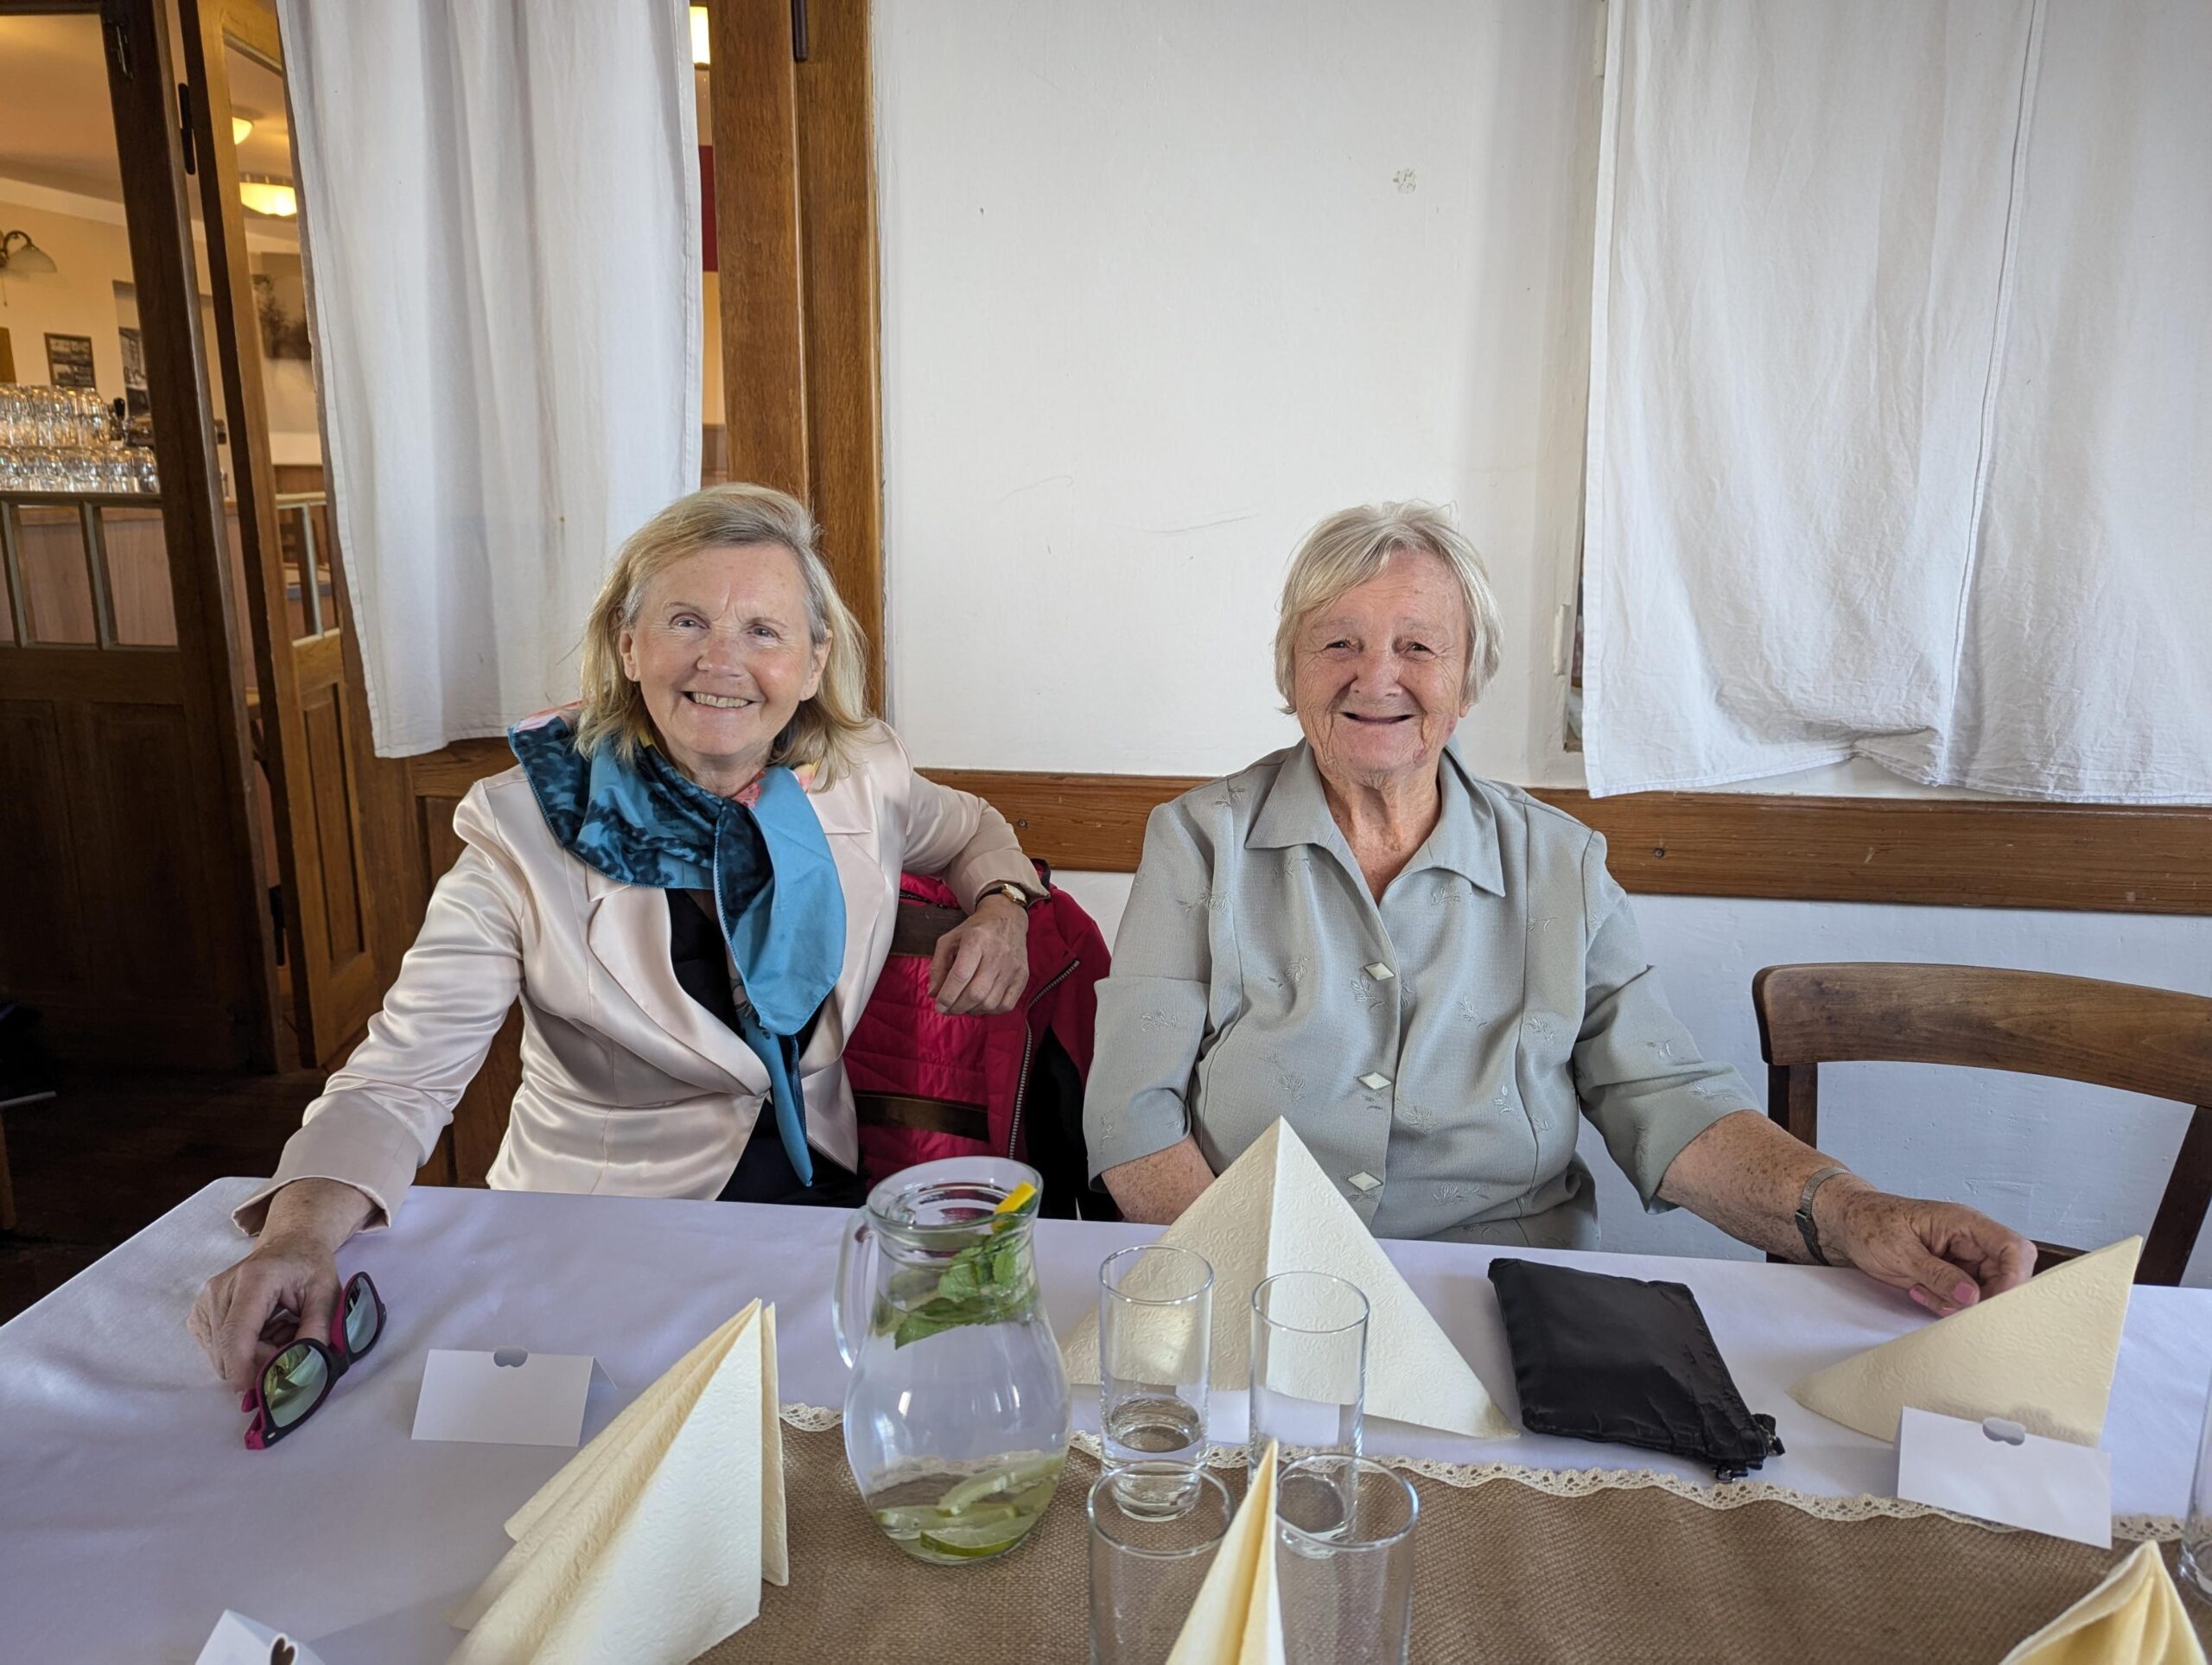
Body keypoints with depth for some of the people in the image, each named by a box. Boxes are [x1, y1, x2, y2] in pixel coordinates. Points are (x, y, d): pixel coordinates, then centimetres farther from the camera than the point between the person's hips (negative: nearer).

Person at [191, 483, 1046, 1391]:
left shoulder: (862, 779, -1)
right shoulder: (526, 831, -12)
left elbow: (972, 831, 21)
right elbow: (402, 1077, -15)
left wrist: (1002, 904, -1)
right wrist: (300, 1234, -33)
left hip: (825, 1195, 4)